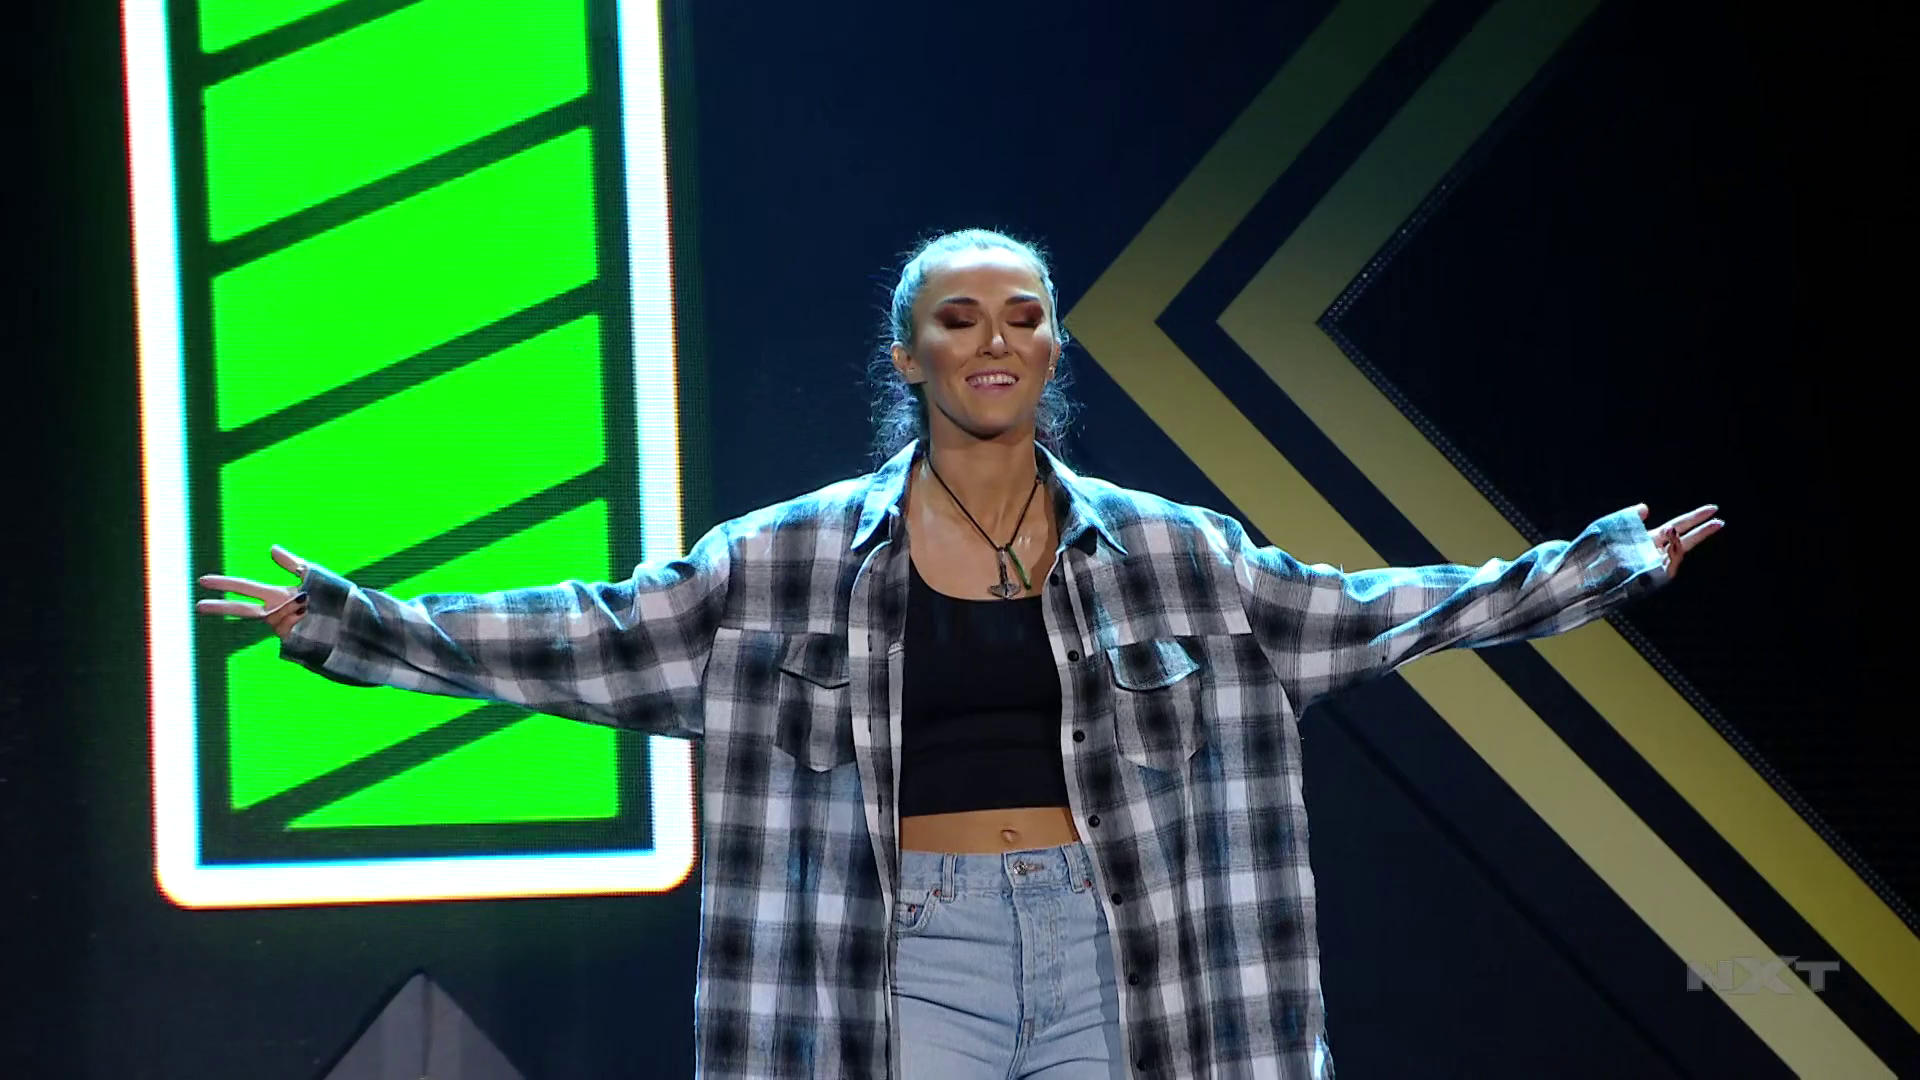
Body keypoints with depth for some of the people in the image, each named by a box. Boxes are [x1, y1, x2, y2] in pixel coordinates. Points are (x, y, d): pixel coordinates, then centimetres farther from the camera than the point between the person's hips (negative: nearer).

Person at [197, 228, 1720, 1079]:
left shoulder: (1160, 549, 6)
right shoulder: (803, 555, 1)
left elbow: (1356, 612, 10)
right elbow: (598, 637, 2)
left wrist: (1606, 563, 8)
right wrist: (351, 621, -3)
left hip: (1105, 951, 2)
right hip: (913, 955, -1)